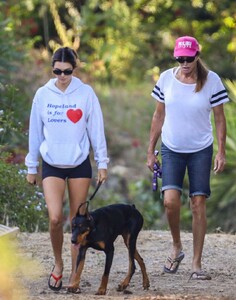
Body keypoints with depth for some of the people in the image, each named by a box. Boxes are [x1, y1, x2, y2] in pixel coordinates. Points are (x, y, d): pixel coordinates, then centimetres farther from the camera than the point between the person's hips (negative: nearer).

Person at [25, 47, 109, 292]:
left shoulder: (85, 93, -4)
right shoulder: (43, 94, 0)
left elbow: (96, 129, 0)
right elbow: (35, 132, 7)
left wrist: (102, 163, 0)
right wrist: (31, 166, 10)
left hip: (79, 164, 0)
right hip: (52, 165, 0)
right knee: (55, 217, -14)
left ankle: (75, 275, 10)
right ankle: (58, 264, 10)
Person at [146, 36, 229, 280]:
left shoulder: (211, 80, -8)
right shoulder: (166, 78, -3)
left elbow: (219, 118, -1)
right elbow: (159, 116, 6)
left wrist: (221, 152, -7)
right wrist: (150, 151, 6)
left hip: (201, 150, -1)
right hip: (172, 149, 1)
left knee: (198, 204, -2)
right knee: (170, 200, -15)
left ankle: (196, 264, 5)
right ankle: (176, 247, 10)